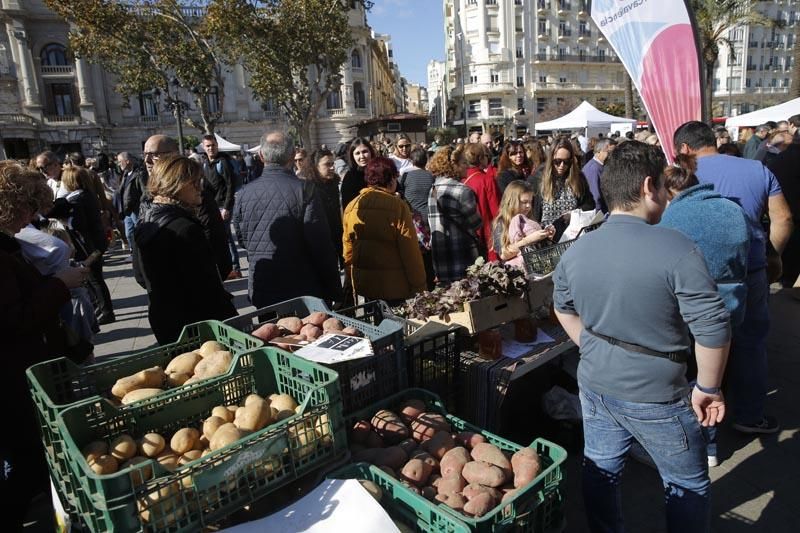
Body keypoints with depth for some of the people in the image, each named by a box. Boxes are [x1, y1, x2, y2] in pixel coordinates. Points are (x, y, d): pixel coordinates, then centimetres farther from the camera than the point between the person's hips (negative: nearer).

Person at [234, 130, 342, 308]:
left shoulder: (245, 193, -2)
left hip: (261, 292, 4)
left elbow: (244, 240, 9)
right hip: (303, 291, -3)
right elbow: (322, 245, -15)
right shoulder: (305, 189, -15)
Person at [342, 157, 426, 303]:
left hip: (364, 284, 5)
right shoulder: (397, 205, -14)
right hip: (395, 286, -5)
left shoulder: (352, 206, 0)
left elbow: (348, 247, 8)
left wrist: (352, 279, 19)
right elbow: (410, 249, -16)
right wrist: (419, 286, -9)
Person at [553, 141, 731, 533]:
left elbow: (563, 308, 11)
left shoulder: (575, 251, -4)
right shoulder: (677, 250, -21)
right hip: (655, 398, -5)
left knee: (600, 473, 22)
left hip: (594, 387, 5)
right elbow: (713, 328, -20)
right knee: (688, 487, 19)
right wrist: (708, 388, -6)